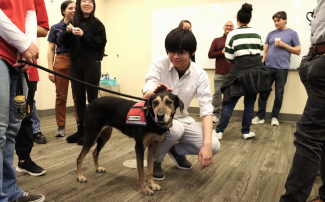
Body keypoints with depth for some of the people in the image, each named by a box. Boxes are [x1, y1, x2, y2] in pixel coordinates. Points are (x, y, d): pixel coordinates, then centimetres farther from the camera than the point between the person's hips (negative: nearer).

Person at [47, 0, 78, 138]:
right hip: (61, 62, 0)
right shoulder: (55, 28, 8)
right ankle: (61, 126, 11)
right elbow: (51, 50, 6)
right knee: (61, 96, 1)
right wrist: (50, 69, -1)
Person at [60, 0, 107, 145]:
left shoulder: (97, 24, 0)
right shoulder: (73, 23, 12)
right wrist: (67, 32, -8)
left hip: (92, 64, -5)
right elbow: (66, 44, 10)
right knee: (79, 98, 8)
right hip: (75, 64, 5)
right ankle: (81, 129, 17)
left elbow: (101, 43, -9)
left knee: (92, 98, -2)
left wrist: (84, 35, -17)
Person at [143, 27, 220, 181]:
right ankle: (155, 160, -3)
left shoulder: (200, 75, -12)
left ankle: (176, 151, 13)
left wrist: (207, 144, -30)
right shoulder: (159, 64, -15)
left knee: (214, 146, -17)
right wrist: (155, 92, -51)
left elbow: (206, 110, -16)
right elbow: (146, 95, -25)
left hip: (181, 118, 3)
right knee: (175, 129, -37)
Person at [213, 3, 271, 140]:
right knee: (250, 103, 9)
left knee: (230, 103, 2)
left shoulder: (232, 34, -3)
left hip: (240, 71, -3)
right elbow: (261, 53, 11)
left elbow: (229, 58, -2)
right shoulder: (257, 33, 6)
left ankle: (219, 131, 5)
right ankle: (246, 132, 15)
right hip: (256, 70, 3)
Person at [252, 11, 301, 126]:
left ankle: (274, 117, 15)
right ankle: (260, 117, 8)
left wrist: (283, 45, -7)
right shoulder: (271, 34, 15)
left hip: (282, 68, -2)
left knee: (279, 93, 3)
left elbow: (298, 51, 4)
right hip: (268, 67, 2)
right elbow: (265, 51, 14)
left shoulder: (292, 33, 7)